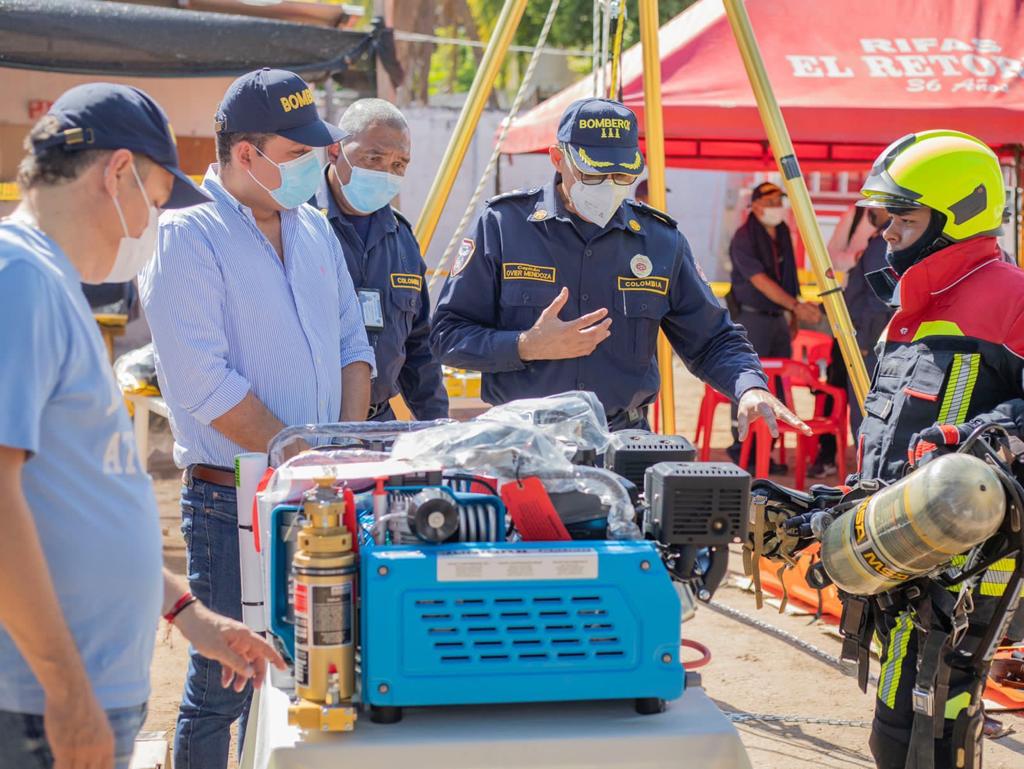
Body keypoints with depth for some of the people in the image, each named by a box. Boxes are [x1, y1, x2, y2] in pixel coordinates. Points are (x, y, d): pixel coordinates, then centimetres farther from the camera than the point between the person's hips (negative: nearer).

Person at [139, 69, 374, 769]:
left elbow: (351, 341, 16)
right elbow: (204, 383, -17)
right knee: (224, 685, 1)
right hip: (233, 502, -6)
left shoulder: (314, 229, 12)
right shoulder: (188, 237, -10)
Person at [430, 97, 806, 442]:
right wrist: (528, 346, -13)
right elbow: (448, 335, 2)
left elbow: (712, 341, 15)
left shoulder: (661, 240, 9)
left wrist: (750, 388, -6)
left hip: (624, 442, 2)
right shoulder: (503, 224, 1)